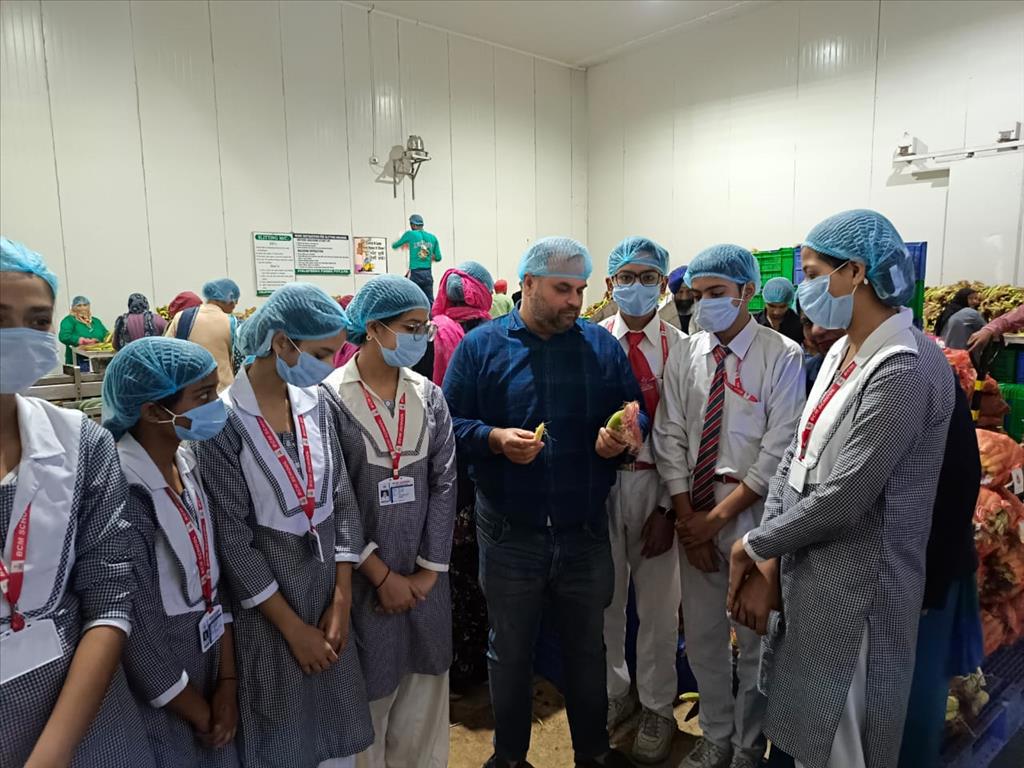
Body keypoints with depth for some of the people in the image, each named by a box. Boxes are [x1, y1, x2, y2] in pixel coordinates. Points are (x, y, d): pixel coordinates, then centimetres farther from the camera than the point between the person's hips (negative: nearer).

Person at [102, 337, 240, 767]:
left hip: (208, 662, 7)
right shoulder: (121, 489, -26)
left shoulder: (187, 463, -3)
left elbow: (212, 574, 2)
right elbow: (136, 627, -22)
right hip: (157, 698, -6)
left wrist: (228, 681, 0)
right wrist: (199, 712, -9)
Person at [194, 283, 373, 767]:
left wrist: (342, 600, -2)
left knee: (337, 728, 16)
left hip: (327, 580, 4)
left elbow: (342, 499, 2)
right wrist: (293, 627, -10)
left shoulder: (319, 402, -3)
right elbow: (231, 538, -14)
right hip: (263, 595, -4)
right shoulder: (223, 421, -17)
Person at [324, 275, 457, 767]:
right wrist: (380, 574, -9)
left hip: (424, 578, 4)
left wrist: (430, 569, -4)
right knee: (367, 698, 12)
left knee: (424, 692, 16)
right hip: (361, 579, -3)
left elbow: (444, 484, 1)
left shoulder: (430, 397, 2)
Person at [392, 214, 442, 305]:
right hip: (428, 274, 3)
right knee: (430, 302, 5)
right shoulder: (432, 237, 9)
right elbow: (438, 258, 10)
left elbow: (394, 246, 12)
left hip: (415, 274, -3)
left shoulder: (410, 234, -1)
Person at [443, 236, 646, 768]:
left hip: (585, 530, 2)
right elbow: (448, 423, -5)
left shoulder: (602, 344, 3)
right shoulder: (481, 345, -4)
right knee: (509, 652, 17)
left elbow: (637, 406, 8)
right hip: (509, 534, -2)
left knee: (588, 647, 19)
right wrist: (494, 439, -22)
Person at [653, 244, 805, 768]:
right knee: (701, 637, 15)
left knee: (755, 639, 12)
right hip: (694, 514, 4)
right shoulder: (684, 354, 2)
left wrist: (719, 516, -12)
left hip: (752, 513, -3)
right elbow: (670, 439, 1)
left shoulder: (782, 356, -10)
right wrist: (687, 518, -4)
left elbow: (778, 450, -12)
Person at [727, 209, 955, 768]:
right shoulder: (842, 353, 6)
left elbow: (843, 499, -24)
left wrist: (756, 543, -9)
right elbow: (794, 458, 4)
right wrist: (768, 563, -3)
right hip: (805, 573, 8)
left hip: (853, 590, -8)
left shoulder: (906, 370, -22)